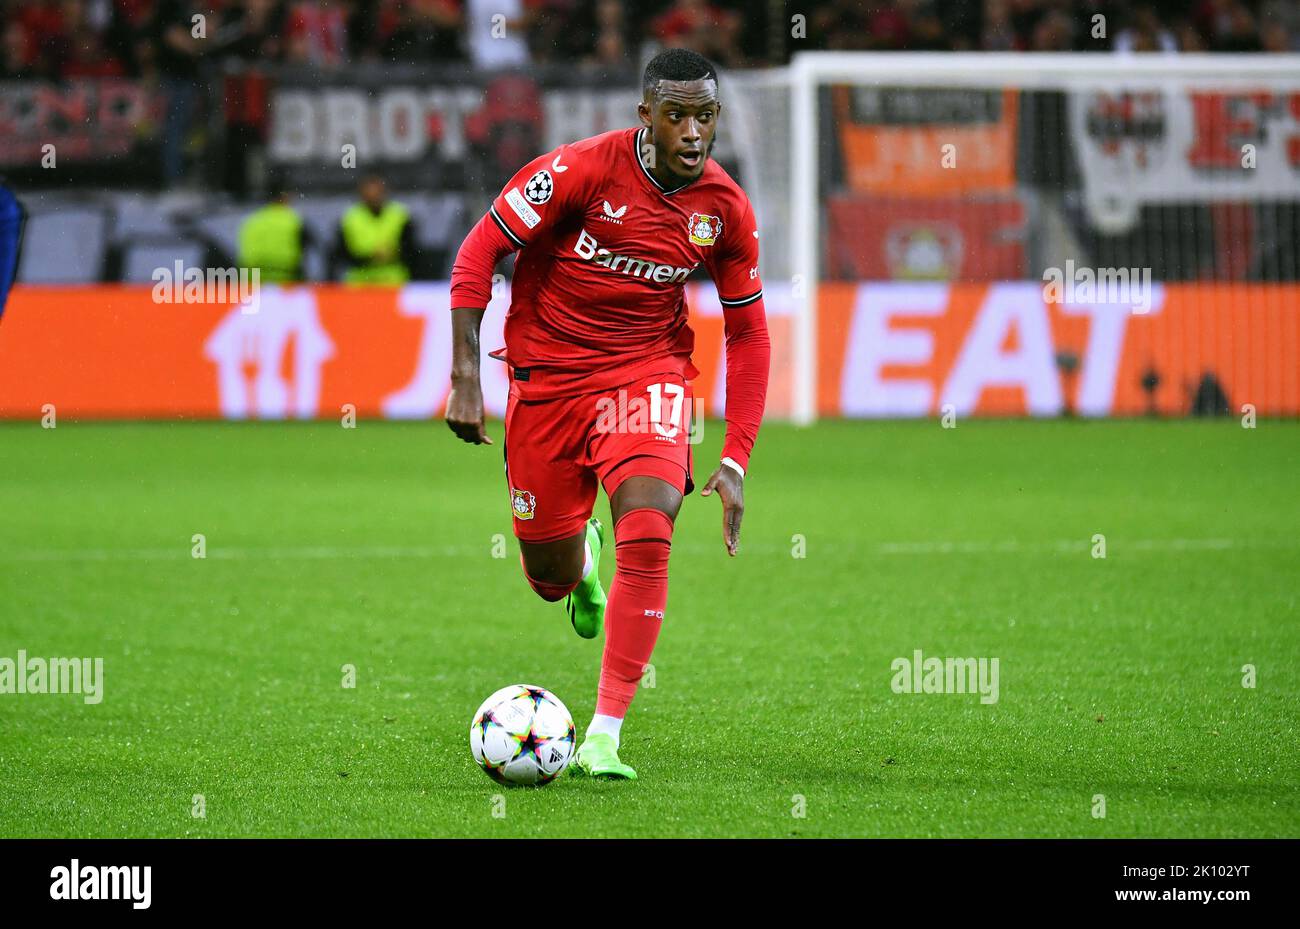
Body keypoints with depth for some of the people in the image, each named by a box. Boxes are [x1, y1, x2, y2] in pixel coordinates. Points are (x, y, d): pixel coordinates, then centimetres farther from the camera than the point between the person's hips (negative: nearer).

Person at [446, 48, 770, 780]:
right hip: (547, 376, -1)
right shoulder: (583, 169, -17)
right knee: (552, 580, 7)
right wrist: (465, 377, -17)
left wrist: (736, 460, -3)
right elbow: (479, 253, -11)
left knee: (648, 538, -24)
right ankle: (583, 554, 49)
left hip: (647, 375, 1)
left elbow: (748, 332, 5)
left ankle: (605, 735, -17)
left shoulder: (726, 209, -6)